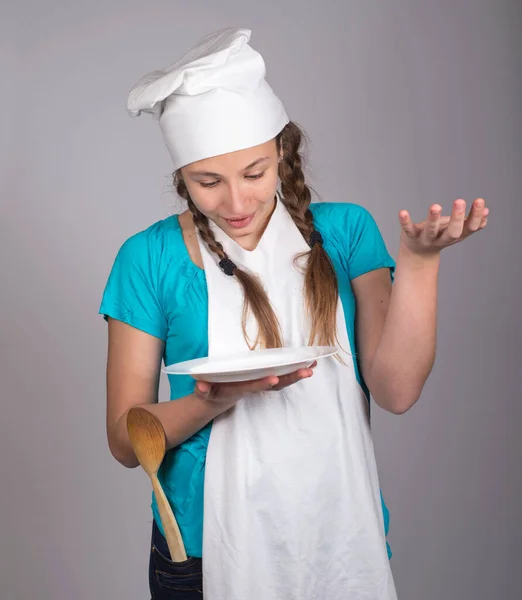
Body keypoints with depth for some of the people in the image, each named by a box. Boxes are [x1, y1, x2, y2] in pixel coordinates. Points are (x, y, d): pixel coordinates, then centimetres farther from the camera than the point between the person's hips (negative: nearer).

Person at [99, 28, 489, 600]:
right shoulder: (150, 259, -7)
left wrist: (418, 258, -22)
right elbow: (125, 439, -6)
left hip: (340, 537, 2)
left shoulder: (344, 231, -4)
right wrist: (218, 399, -24)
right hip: (209, 547, -1)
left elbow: (396, 392, -12)